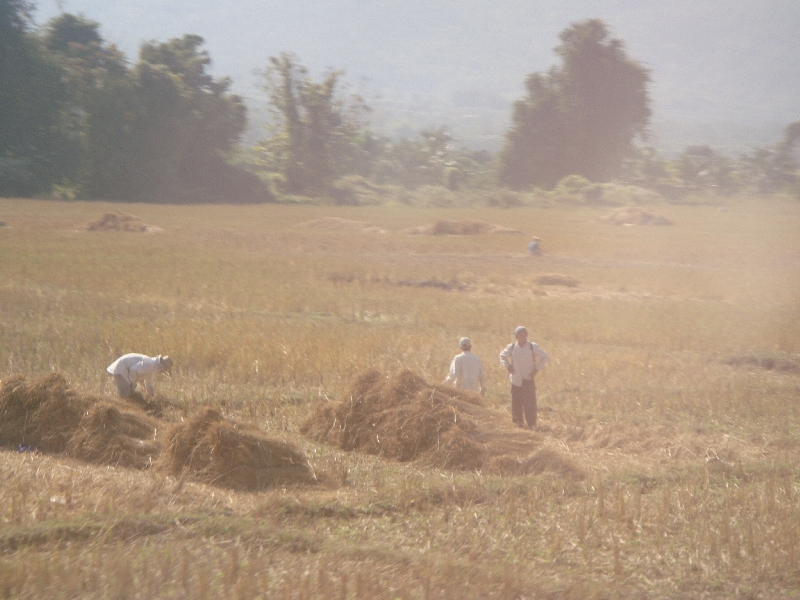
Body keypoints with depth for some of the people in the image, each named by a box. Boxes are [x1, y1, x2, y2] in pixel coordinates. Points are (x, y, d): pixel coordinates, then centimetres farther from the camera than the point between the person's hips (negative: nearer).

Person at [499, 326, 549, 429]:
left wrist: (537, 369, -3)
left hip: (528, 378, -2)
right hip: (516, 380, 2)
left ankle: (530, 424, -4)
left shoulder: (533, 347, -3)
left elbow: (545, 357, 6)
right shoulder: (512, 347, 4)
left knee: (529, 402, -8)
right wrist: (508, 366, 6)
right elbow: (503, 356, 22)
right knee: (516, 401, 4)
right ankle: (518, 421, 18)